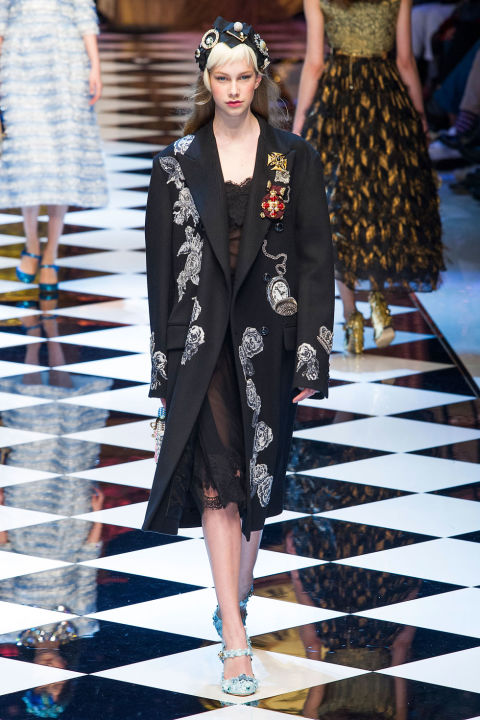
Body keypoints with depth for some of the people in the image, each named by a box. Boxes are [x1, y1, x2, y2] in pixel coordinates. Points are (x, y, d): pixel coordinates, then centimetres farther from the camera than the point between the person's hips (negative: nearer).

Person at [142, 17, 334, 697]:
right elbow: (161, 262, 4)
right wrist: (164, 359, 1)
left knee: (257, 474, 11)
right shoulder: (179, 162, 2)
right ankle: (236, 642, -10)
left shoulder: (294, 158, 1)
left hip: (269, 336, 1)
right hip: (202, 339, -1)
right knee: (217, 481, -9)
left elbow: (316, 256, 1)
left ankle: (235, 598, 33)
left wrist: (312, 353, -5)